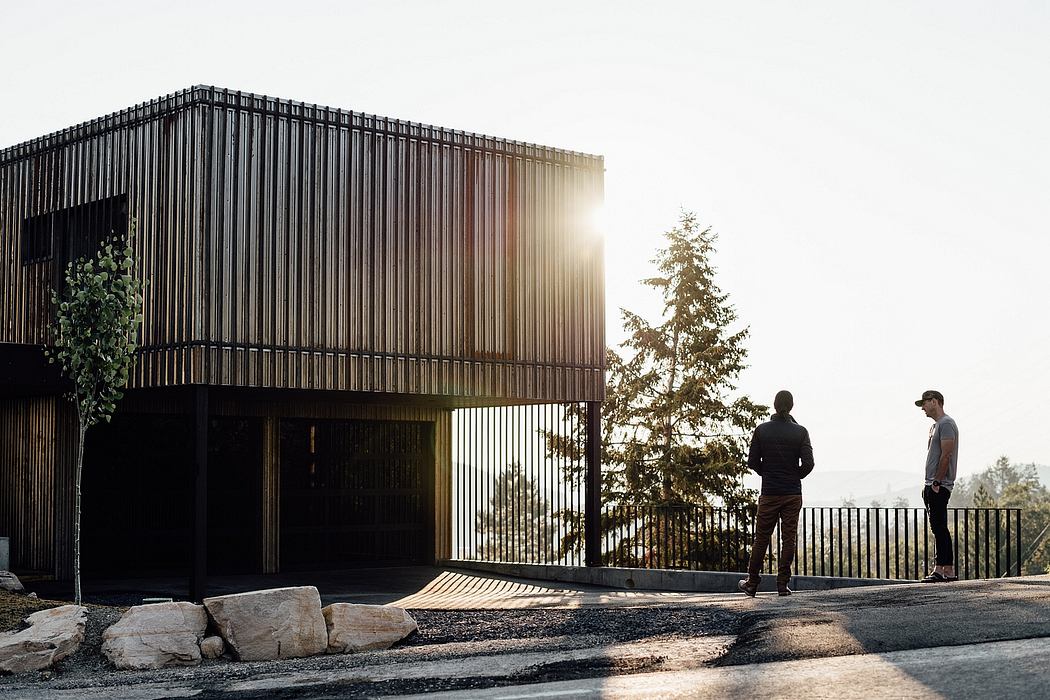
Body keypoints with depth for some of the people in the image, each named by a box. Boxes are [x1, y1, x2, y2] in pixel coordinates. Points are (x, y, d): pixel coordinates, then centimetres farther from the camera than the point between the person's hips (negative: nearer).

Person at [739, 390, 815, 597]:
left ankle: (752, 583, 13)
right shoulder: (800, 432, -5)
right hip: (793, 493, 0)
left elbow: (752, 462, -3)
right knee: (788, 539, 4)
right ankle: (783, 585, 4)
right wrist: (795, 476, 10)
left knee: (761, 538, 8)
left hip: (769, 494, 0)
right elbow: (808, 463, -9)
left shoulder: (761, 430, -4)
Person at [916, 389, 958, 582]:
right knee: (939, 529, 10)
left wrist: (936, 482, -20)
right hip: (933, 486, 10)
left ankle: (941, 570, -12)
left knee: (939, 528, -11)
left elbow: (946, 455, -18)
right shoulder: (935, 426, 22)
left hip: (940, 486, -10)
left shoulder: (946, 424, -10)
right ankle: (949, 571, 12)